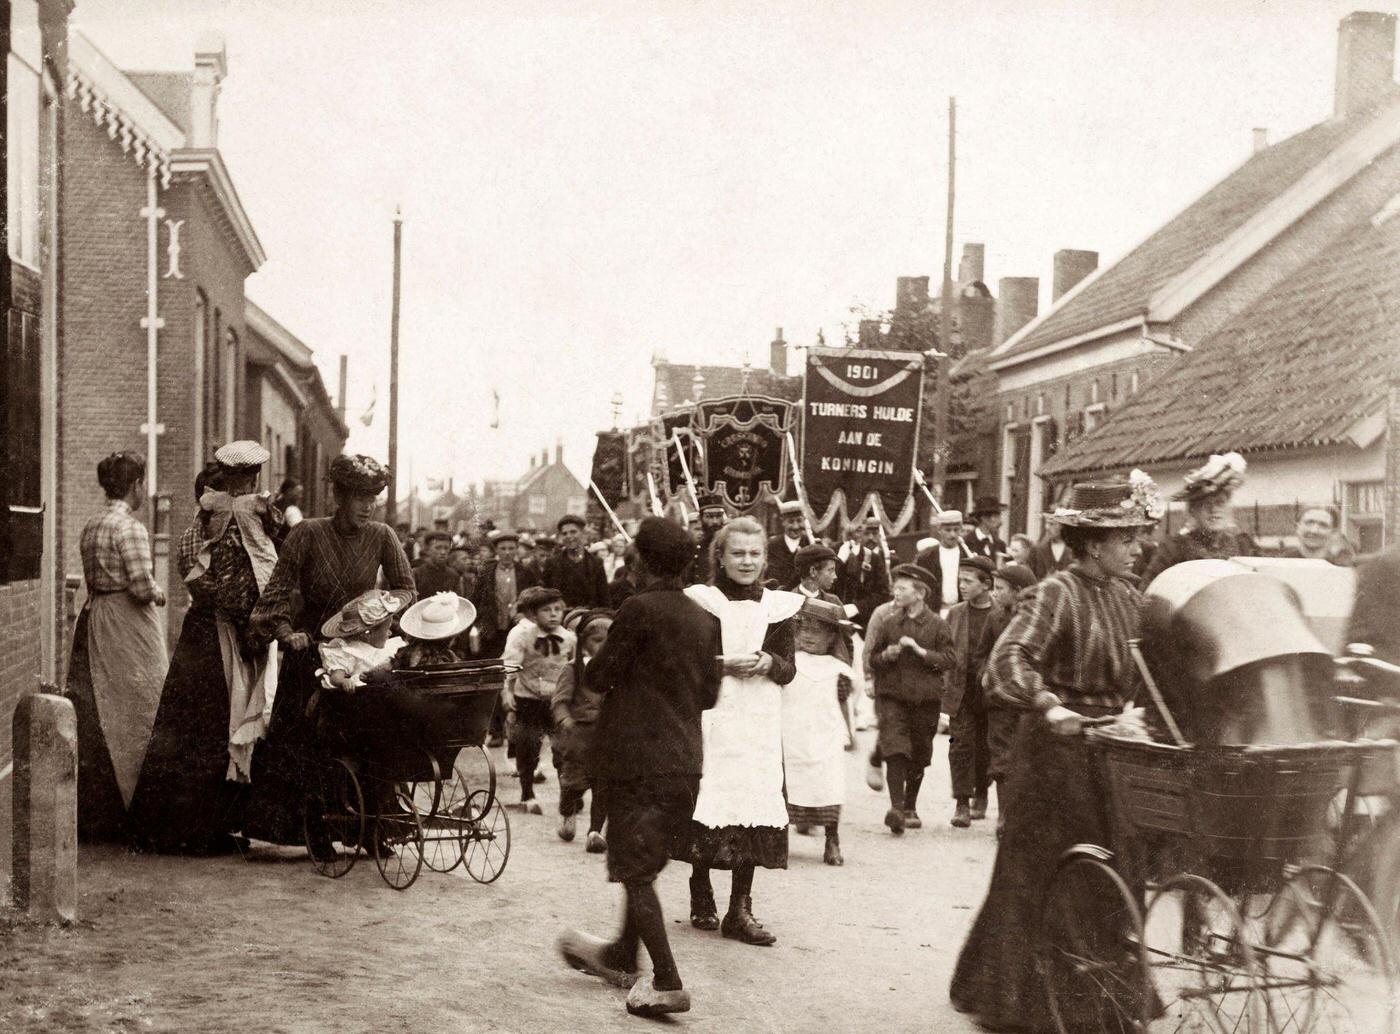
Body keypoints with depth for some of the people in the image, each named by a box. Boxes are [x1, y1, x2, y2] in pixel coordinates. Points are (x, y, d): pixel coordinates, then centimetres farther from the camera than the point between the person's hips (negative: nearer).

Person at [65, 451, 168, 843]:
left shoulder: (90, 527, 11)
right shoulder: (130, 527, -15)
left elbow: (94, 579, 14)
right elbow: (142, 585, -20)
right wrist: (159, 594, 0)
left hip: (94, 618, 8)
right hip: (128, 624, -8)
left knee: (95, 715, 11)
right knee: (134, 716, -1)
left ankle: (90, 814, 17)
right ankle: (130, 808, 2)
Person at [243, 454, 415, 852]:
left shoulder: (382, 537, 0)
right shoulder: (308, 534, -6)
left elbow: (406, 588, 5)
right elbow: (278, 589, -8)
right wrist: (286, 632, -21)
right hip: (311, 648, -1)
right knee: (306, 742, -3)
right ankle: (313, 832, 5)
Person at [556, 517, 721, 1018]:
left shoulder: (639, 609, -13)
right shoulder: (704, 620, 6)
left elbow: (598, 677, -9)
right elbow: (709, 694, 12)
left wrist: (598, 652, 10)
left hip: (636, 757, -7)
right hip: (685, 762, 7)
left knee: (635, 870, -2)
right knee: (647, 862, 20)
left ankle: (666, 981, -8)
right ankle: (622, 955, 35)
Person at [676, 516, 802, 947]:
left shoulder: (777, 608, 11)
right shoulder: (701, 602, 1)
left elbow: (789, 669, 9)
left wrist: (767, 663, -11)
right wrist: (724, 666, -17)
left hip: (758, 723, 3)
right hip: (711, 717, -3)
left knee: (754, 803, -2)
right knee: (708, 802, -6)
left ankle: (740, 909, 5)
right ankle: (701, 898, 15)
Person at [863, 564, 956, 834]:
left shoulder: (937, 625, 0)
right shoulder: (889, 622, 6)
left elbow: (950, 659, -7)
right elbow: (872, 658, 12)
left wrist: (920, 650, -17)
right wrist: (886, 656, -10)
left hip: (925, 698, 0)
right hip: (892, 695, 0)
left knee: (919, 756, 10)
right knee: (895, 750, -15)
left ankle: (910, 808, 26)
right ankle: (896, 807, -21)